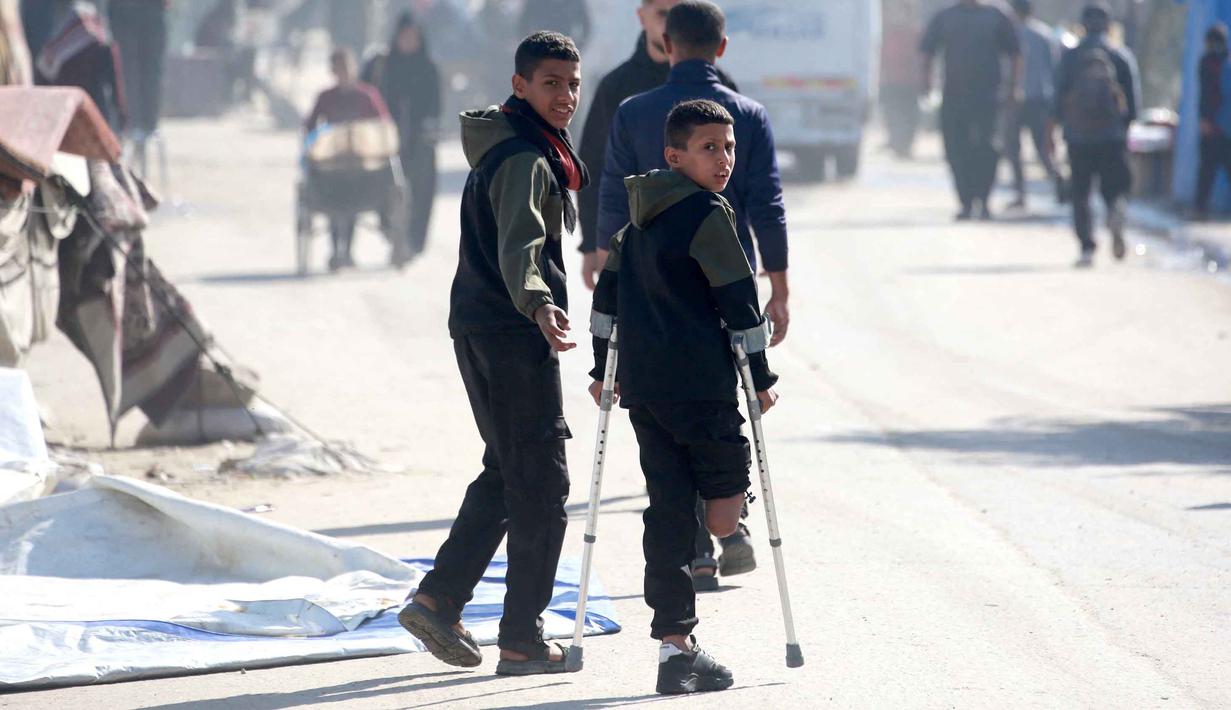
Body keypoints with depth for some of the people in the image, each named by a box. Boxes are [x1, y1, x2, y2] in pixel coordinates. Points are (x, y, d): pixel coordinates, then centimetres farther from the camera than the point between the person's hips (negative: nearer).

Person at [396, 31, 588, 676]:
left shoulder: (504, 149, 16)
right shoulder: (525, 161, -17)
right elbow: (518, 247, -34)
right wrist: (538, 305, -51)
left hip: (480, 331, 10)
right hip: (513, 333, -10)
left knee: (507, 472, 19)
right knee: (541, 483, -4)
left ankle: (439, 600, 17)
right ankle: (523, 642, -2)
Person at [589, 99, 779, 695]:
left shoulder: (640, 217, 16)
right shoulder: (707, 216, -8)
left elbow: (609, 289, 20)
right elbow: (738, 301, -8)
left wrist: (603, 368, 27)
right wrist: (761, 377, -1)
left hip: (642, 384, 7)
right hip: (699, 383, -7)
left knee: (668, 509, 5)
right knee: (726, 493, 10)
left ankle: (675, 646, 2)